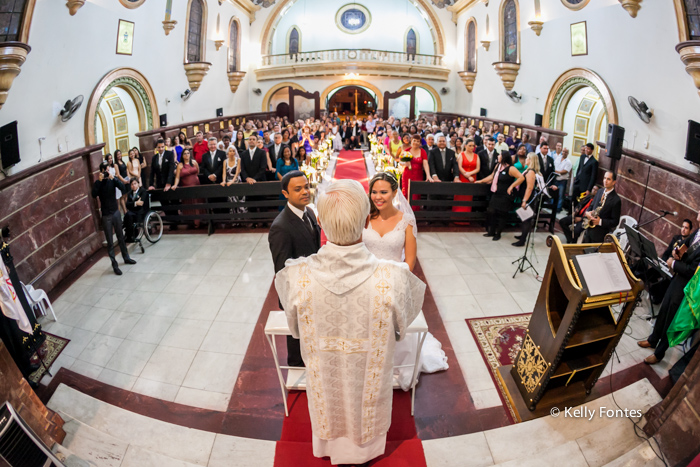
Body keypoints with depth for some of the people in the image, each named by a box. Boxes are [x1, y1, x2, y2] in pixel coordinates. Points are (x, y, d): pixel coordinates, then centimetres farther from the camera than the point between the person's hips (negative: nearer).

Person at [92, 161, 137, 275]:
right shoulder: (97, 183, -5)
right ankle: (114, 265, 5)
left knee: (121, 237, 16)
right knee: (110, 242, 1)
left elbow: (123, 188, -16)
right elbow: (94, 195, -22)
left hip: (116, 212, 3)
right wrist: (99, 180, -24)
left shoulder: (112, 180, 1)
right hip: (106, 215, -3)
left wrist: (113, 178, -25)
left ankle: (126, 257, 31)